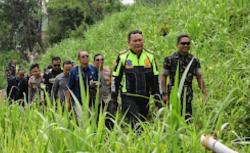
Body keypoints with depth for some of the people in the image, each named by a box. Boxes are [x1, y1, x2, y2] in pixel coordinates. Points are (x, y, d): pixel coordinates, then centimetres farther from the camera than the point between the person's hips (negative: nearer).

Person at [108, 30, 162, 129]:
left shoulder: (150, 56, 7)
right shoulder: (122, 57, -2)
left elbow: (155, 80, 11)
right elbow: (115, 79, 1)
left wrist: (158, 100, 6)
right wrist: (113, 101, -3)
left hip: (144, 99, 4)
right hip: (128, 98, -4)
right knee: (136, 124, -21)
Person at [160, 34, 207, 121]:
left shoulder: (194, 60, 6)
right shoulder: (170, 60, -3)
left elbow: (199, 78, 8)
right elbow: (163, 77, 0)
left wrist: (204, 93, -1)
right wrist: (164, 94, -7)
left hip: (188, 95, 3)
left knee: (188, 119, 2)